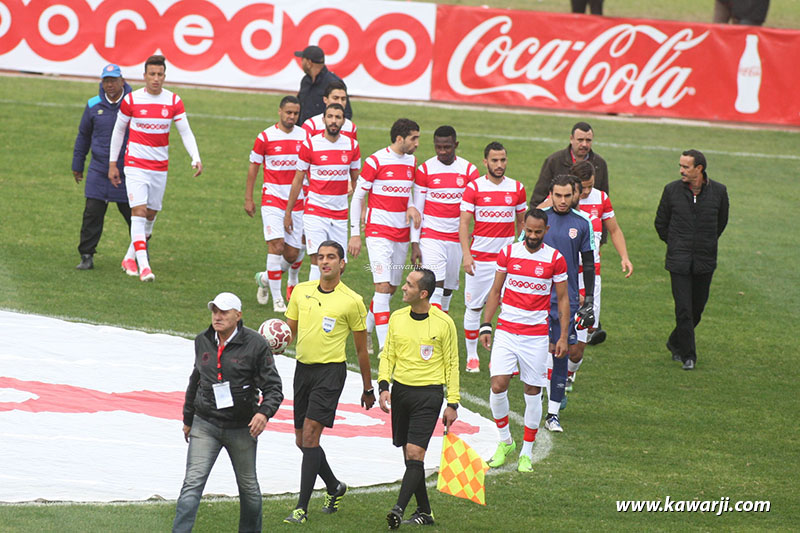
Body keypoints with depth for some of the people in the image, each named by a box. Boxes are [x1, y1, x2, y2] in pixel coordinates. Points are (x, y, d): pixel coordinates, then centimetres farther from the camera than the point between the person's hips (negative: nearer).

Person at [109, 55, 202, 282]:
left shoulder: (173, 101, 0)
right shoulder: (131, 100, -5)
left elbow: (185, 132, -1)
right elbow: (118, 130, 6)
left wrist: (196, 159, -17)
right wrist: (112, 163, 6)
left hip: (160, 167, 3)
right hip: (135, 165, -3)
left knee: (151, 214, 9)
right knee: (139, 212, -15)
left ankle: (132, 257, 28)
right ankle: (143, 266, -21)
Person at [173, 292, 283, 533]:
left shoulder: (255, 345, -9)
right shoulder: (203, 342, 4)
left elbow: (273, 387, -9)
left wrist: (264, 412, -28)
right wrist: (188, 419, 24)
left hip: (242, 429, -2)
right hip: (205, 425, 2)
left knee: (248, 486, 14)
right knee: (192, 483, -11)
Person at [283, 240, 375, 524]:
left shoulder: (352, 301, -5)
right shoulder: (301, 291, 7)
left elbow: (361, 349, 3)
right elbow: (290, 329, 15)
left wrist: (368, 389, 8)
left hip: (330, 370, -6)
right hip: (303, 368, 6)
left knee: (310, 434, -15)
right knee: (302, 440, 10)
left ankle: (302, 507, -14)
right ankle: (334, 487, 34)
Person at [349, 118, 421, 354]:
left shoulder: (412, 162, 8)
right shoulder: (376, 161, -10)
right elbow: (357, 196, -4)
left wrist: (411, 207, -1)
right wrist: (355, 234, -6)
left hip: (401, 235, 7)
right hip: (379, 232, -7)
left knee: (392, 288, 10)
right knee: (383, 286, -14)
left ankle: (366, 331, 29)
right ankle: (385, 347, -17)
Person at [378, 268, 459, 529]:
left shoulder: (444, 323, -5)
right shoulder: (397, 318, 6)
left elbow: (452, 365, 0)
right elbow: (388, 355, 13)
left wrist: (452, 404, -2)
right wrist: (384, 386, -3)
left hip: (428, 393, -5)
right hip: (400, 390, 5)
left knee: (415, 453, -14)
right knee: (409, 455, 8)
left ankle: (399, 510, -20)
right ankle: (424, 512, 18)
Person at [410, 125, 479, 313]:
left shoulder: (469, 170, 2)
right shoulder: (425, 170, -3)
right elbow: (417, 209, 0)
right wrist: (414, 244, -5)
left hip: (456, 238, 3)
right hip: (431, 236, -3)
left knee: (449, 288, 9)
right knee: (435, 286, -14)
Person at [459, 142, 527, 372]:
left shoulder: (517, 189, 5)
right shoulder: (474, 188, -3)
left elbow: (522, 222, 15)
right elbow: (463, 223, -4)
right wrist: (466, 254, -13)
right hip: (479, 257, -2)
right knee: (474, 307, 4)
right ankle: (472, 356, 17)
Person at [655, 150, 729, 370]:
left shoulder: (718, 191, -2)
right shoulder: (672, 190, -4)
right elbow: (661, 222, 10)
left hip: (705, 261, 2)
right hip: (679, 261, -2)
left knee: (697, 308, 9)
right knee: (683, 309, -8)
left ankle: (676, 343, 31)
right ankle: (688, 355, 0)